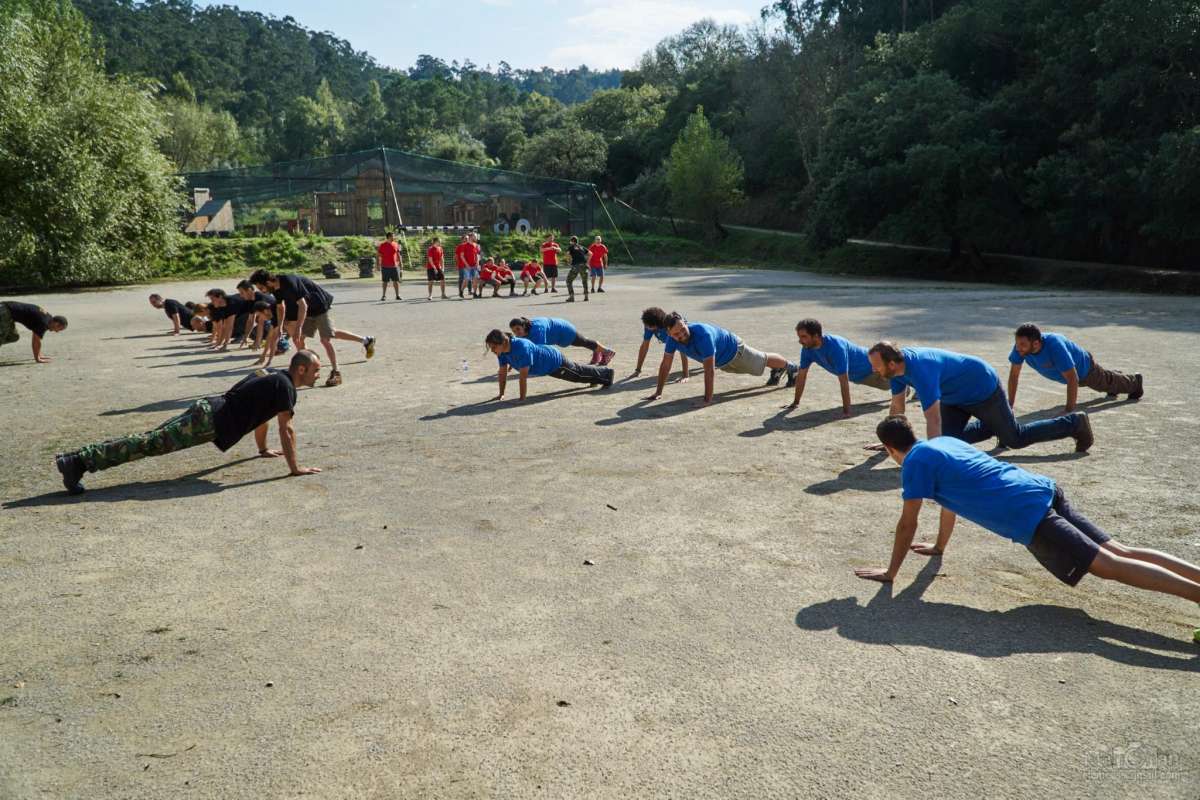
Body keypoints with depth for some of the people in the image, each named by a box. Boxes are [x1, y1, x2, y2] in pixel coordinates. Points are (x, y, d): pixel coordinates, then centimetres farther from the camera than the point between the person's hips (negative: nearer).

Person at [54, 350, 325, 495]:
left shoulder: (272, 376, 21)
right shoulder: (284, 386, -10)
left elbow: (260, 414, 34)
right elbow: (286, 429, -13)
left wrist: (263, 449, 41)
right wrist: (295, 467, -8)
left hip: (206, 408, 9)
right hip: (211, 422, -9)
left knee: (151, 439, 6)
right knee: (151, 444, -13)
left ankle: (78, 458, 4)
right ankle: (79, 460, -18)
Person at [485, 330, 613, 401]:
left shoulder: (522, 347, -44)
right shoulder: (501, 351, -20)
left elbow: (523, 375, -42)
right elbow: (503, 372, -8)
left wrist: (522, 398, -38)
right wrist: (501, 394, -7)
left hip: (554, 362, -7)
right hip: (544, 367, 7)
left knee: (579, 373, 19)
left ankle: (607, 373, 44)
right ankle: (599, 378, 57)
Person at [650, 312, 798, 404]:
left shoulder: (702, 335, -48)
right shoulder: (673, 338, -29)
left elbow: (709, 370, -47)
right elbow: (665, 365, -20)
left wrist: (707, 400, -47)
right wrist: (658, 392, -22)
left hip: (733, 349, -6)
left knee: (763, 361, 23)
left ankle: (789, 366, 53)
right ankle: (777, 371, 62)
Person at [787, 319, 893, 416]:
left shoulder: (836, 347, -46)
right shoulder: (807, 348, -25)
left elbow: (844, 381, -47)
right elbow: (802, 375, -14)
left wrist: (846, 411, -48)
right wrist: (795, 402, -12)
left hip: (870, 367, -6)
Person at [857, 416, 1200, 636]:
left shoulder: (915, 461, -3)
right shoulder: (943, 441, 23)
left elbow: (907, 524, -1)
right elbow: (950, 500, 37)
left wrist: (889, 572, 10)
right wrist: (939, 546, 48)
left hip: (1028, 516, -8)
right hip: (1043, 489, 8)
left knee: (1110, 565, -13)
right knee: (1119, 551, 6)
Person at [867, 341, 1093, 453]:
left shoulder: (921, 370, -39)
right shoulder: (898, 367, -13)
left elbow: (933, 419, -41)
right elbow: (897, 407, 0)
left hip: (984, 388, -8)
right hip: (958, 396, 8)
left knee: (1016, 438, 3)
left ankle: (1076, 423, 23)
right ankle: (996, 424, 32)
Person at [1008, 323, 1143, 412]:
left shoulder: (1054, 346, -50)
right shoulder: (1020, 346, -35)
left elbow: (1073, 379, -48)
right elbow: (1014, 374, -23)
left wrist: (1069, 410, -49)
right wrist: (1010, 404, -25)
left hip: (1084, 369, -5)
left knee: (1109, 382, 26)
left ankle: (1135, 381, 57)